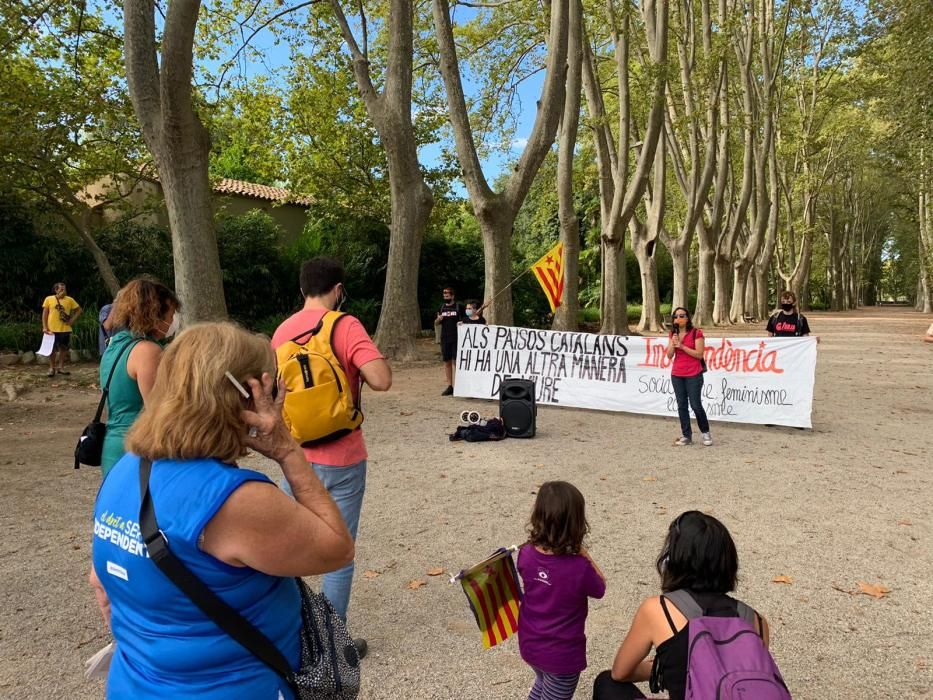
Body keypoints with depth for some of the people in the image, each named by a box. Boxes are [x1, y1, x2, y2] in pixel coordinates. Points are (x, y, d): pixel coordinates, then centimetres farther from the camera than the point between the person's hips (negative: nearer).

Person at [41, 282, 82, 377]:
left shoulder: (70, 300, 2)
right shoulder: (49, 299, -1)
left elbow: (79, 310, 11)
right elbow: (44, 314, 0)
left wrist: (72, 320, 0)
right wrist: (45, 327, -7)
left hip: (65, 329, 2)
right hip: (52, 329, -2)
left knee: (64, 348, 8)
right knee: (52, 349, 6)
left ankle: (61, 367, 20)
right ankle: (52, 368, 16)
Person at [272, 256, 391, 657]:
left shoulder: (283, 330, 4)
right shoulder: (345, 326, -14)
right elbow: (381, 380, -25)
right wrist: (357, 369, -6)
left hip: (296, 455, 6)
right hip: (341, 459, -5)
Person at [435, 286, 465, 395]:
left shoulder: (459, 306, -1)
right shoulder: (442, 308, 13)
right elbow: (436, 323, 19)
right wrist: (438, 319, -2)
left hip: (457, 338, -5)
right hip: (445, 338, 5)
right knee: (447, 362, 7)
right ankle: (449, 386, 14)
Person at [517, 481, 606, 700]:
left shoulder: (526, 554, -18)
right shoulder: (579, 568, -31)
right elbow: (600, 588, -9)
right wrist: (583, 554, -13)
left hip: (529, 645, 5)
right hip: (562, 655, -4)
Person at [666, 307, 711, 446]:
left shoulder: (696, 333, -7)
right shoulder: (673, 334, 9)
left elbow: (699, 354, -12)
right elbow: (669, 355, 4)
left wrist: (682, 346, -17)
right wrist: (673, 343, -12)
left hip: (693, 375, -5)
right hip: (676, 375, 5)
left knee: (696, 405, -4)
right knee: (682, 405, 5)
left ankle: (705, 432, 17)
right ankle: (686, 436, 12)